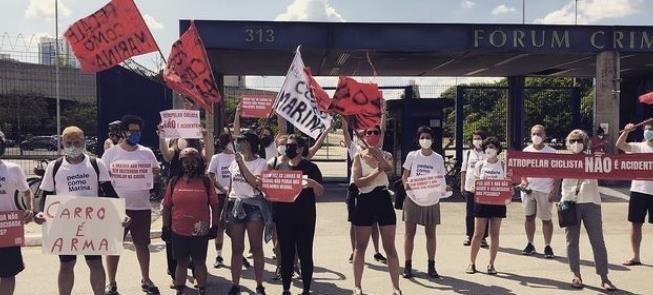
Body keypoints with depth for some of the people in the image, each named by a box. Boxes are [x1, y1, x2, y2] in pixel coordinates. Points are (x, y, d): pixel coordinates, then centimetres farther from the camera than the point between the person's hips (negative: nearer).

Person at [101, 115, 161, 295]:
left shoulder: (147, 153, 6)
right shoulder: (111, 153, -1)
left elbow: (157, 175, 12)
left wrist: (155, 172, -10)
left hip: (142, 207, 2)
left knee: (142, 244, 12)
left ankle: (146, 280, 26)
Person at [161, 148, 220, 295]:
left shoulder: (206, 181, -3)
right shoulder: (174, 181, 1)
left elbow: (215, 206, 1)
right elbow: (167, 207, 5)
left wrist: (215, 226, -1)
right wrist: (166, 227, 3)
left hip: (201, 232, -1)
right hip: (178, 232, 1)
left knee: (200, 262, 11)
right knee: (181, 262, 12)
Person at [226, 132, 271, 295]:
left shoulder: (260, 162, -4)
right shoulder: (235, 161, 11)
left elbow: (255, 183, -19)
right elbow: (231, 186, 16)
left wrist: (242, 164, -18)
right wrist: (225, 207, 13)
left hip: (254, 206, -4)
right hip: (235, 206, 5)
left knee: (257, 248, 2)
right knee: (236, 248, 7)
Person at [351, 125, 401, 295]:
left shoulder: (386, 155, 3)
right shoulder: (359, 157, 0)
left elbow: (389, 169, -20)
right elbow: (358, 182, -12)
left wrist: (377, 152, -25)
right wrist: (376, 172, -21)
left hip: (384, 201, 1)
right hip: (365, 202, -1)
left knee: (390, 247, 3)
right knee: (360, 247, 7)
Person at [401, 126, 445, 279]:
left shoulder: (438, 158, 1)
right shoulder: (412, 156, 0)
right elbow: (405, 175, 3)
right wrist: (406, 185, -17)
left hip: (431, 201, 1)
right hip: (413, 199, -1)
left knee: (431, 234, 7)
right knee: (410, 233, 3)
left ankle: (431, 266, 17)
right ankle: (408, 265, 12)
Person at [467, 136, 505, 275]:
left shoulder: (503, 165, 3)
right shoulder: (480, 165, 5)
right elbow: (475, 183, 7)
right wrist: (474, 188, -16)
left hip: (498, 202, 0)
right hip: (482, 201, 0)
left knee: (495, 234, 4)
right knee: (478, 234, 1)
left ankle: (491, 264, 13)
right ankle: (472, 263, 9)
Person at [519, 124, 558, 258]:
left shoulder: (551, 152, -3)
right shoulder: (526, 151, 7)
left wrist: (555, 190, -10)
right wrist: (523, 180, -8)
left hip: (545, 190, -3)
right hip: (528, 188, 3)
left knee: (546, 219, 2)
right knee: (529, 217, 8)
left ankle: (547, 246, 13)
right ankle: (530, 244, 20)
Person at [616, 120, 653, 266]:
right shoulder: (638, 147, 4)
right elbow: (620, 145, -10)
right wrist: (626, 131, -22)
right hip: (638, 190, 1)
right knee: (635, 223, 6)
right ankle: (635, 257, 16)